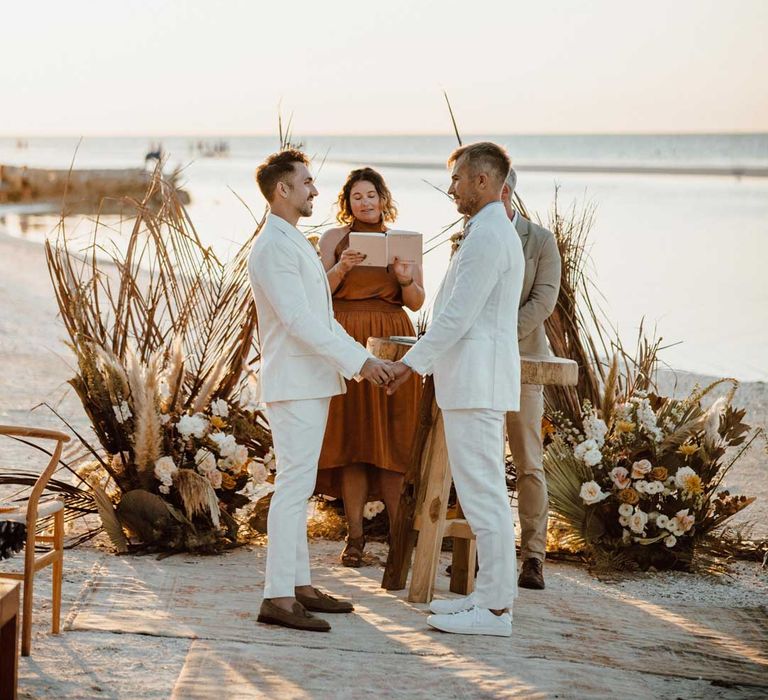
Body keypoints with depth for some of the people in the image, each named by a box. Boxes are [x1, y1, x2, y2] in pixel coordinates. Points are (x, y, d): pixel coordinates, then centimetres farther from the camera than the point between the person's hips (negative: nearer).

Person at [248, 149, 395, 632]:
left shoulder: (296, 244, 18)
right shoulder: (274, 248, -14)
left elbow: (322, 318, 21)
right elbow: (299, 321, -21)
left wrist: (365, 359, 13)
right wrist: (359, 362, -20)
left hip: (311, 382, 10)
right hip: (294, 385, -10)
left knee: (299, 487, 12)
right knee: (294, 486, -10)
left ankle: (300, 584, 19)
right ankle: (278, 598, -9)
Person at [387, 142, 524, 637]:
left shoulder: (488, 236, -15)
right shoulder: (497, 233, 19)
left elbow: (458, 316, -18)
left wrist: (413, 362, -11)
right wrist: (424, 360, 21)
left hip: (476, 382, -11)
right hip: (475, 380, 11)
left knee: (482, 492, -8)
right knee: (484, 490, 13)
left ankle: (496, 609, -5)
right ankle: (490, 594, 18)